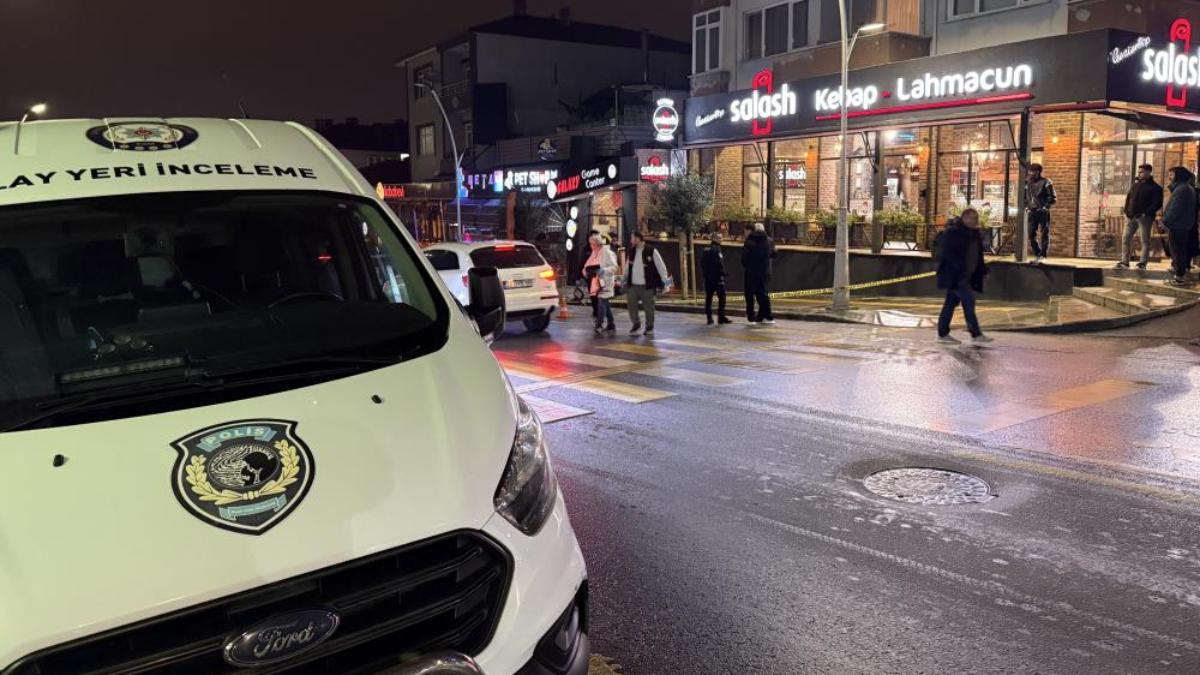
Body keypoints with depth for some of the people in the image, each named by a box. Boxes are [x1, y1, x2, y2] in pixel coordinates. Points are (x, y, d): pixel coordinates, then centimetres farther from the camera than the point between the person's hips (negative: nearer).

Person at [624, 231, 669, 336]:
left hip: (647, 286, -4)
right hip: (633, 285, 5)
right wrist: (624, 279, 19)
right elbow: (627, 266, 19)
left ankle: (650, 327, 19)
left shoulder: (651, 251, -9)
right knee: (631, 304, 3)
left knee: (649, 307, 4)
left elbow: (660, 266, -7)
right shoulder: (632, 251, 7)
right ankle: (636, 324, 22)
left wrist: (665, 280, -10)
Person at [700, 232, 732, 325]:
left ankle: (709, 317, 10)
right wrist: (723, 272, -8)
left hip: (708, 277, 8)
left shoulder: (706, 249, 12)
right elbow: (718, 263, -19)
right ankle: (721, 317, -3)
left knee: (708, 297, 8)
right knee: (722, 297, -2)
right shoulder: (716, 249, -13)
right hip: (717, 276, -8)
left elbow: (702, 263, 16)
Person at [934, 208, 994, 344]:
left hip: (965, 275, 9)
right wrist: (959, 266, -24)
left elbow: (977, 255, 20)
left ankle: (943, 334, 15)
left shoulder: (973, 234, 14)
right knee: (968, 300, -13)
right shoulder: (952, 232, -13)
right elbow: (945, 251, -19)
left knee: (952, 302, 10)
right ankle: (976, 334, -11)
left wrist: (982, 270, 8)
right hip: (953, 274, -9)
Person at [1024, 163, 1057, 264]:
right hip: (1032, 212, 6)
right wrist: (1026, 206, 8)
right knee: (1031, 234, 5)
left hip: (1043, 212, -6)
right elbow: (1025, 196, 21)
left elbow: (1053, 198, -7)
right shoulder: (1028, 183, 9)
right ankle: (1037, 254, 16)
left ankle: (1043, 256, 1)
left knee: (1045, 234, -1)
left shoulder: (1046, 182, -7)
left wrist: (1045, 207, -13)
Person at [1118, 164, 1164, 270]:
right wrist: (1126, 211, 4)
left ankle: (1143, 263, 3)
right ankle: (1124, 262, 5)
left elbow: (1157, 204, -11)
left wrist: (1145, 214, -20)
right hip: (1131, 216, 6)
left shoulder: (1155, 188, -4)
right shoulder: (1136, 185, 15)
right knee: (1126, 238, 2)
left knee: (1145, 240, 0)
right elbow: (1128, 198, 19)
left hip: (1145, 218, -6)